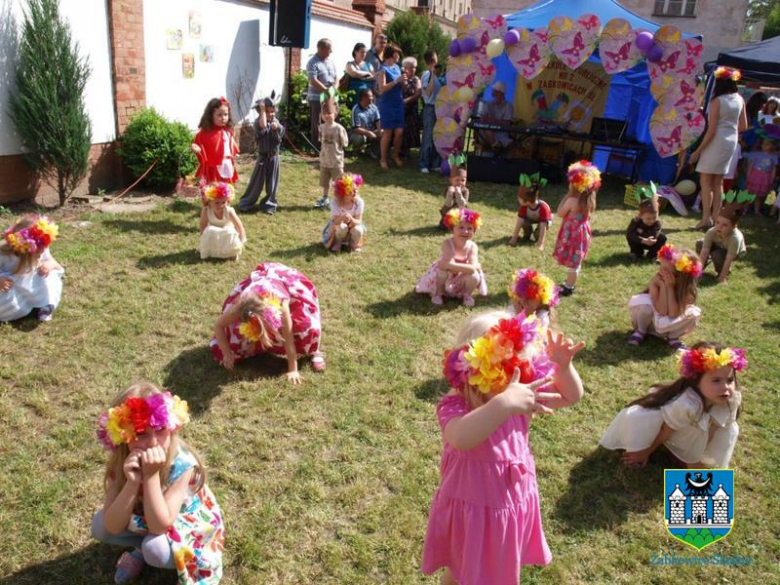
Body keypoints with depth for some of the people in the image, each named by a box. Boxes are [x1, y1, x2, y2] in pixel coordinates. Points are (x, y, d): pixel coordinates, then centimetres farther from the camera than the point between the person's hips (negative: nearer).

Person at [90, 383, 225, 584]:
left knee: (156, 548, -31)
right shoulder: (120, 462, -21)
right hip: (144, 521, 5)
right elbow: (113, 527, -25)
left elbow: (159, 526, -35)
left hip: (186, 526, -4)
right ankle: (142, 550, 10)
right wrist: (132, 482, -40)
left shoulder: (182, 463, -33)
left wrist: (151, 476, -43)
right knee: (100, 525, -15)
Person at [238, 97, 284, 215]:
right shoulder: (258, 121, -10)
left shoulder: (276, 122, 3)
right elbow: (263, 126, -34)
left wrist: (276, 129, -24)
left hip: (274, 157, 3)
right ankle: (246, 203, 12)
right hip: (263, 157, -3)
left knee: (271, 184, 9)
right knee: (256, 182, 1)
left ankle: (269, 205, 20)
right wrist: (262, 110, -25)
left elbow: (280, 137, -7)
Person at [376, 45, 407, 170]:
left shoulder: (397, 67, 13)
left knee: (399, 131, 3)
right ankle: (383, 159, 9)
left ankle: (395, 155, 21)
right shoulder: (383, 69, -9)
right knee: (387, 132, -2)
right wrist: (396, 80, -22)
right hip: (387, 104, -6)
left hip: (399, 103, 6)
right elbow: (382, 89, -18)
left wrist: (403, 82, -2)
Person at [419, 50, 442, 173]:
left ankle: (435, 163, 17)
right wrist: (433, 75, -19)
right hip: (430, 108, -7)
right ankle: (424, 164, 3)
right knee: (428, 136, -4)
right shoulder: (427, 75, -11)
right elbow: (428, 92, -21)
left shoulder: (437, 75, 11)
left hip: (439, 107, 7)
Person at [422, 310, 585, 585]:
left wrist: (564, 366, -25)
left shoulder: (521, 393, -12)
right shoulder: (455, 405, -32)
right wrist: (504, 404, -66)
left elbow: (571, 396, -5)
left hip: (513, 502, 5)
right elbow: (461, 438, -56)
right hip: (473, 509, -5)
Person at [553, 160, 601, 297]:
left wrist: (566, 196, -11)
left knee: (572, 263, 3)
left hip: (572, 234, -8)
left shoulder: (572, 201, -25)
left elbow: (559, 213, -13)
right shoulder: (590, 199, -3)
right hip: (582, 233, 8)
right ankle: (569, 284, 35)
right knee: (575, 262, 20)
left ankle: (569, 287, 14)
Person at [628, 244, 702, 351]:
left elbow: (672, 315, -33)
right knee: (645, 305, -35)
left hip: (668, 325, 1)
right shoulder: (656, 281, -26)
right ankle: (641, 330, -2)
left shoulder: (687, 288, -24)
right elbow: (661, 312, -33)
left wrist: (670, 287, -35)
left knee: (694, 314, -27)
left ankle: (673, 337, 0)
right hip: (653, 319, -1)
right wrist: (663, 286, -36)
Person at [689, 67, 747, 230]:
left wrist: (698, 150, -11)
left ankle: (706, 218, -8)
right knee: (718, 182, 14)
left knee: (706, 180, -1)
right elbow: (743, 126, 10)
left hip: (716, 142, -7)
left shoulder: (717, 101, -13)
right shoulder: (739, 99, 6)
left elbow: (711, 130, -16)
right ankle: (715, 218, 16)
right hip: (732, 142, 7)